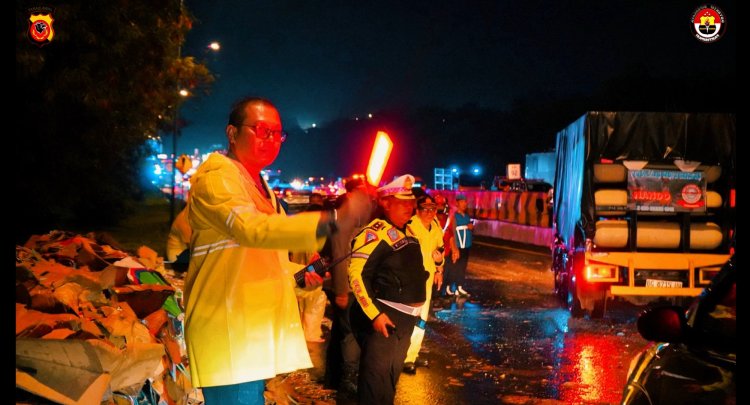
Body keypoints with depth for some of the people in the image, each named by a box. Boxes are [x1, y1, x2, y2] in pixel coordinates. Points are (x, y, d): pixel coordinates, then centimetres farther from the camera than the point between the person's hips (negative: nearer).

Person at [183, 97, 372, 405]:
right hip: (228, 336, -10)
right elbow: (253, 229, -32)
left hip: (254, 330, 10)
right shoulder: (216, 175, -12)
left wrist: (297, 275, 13)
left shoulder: (259, 185, 20)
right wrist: (332, 221, -42)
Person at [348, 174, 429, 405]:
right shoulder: (374, 232, -17)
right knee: (377, 373, -5)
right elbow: (356, 275, -22)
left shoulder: (407, 231, 11)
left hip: (407, 315, 9)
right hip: (384, 314, -9)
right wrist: (374, 314, -24)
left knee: (393, 370, 20)